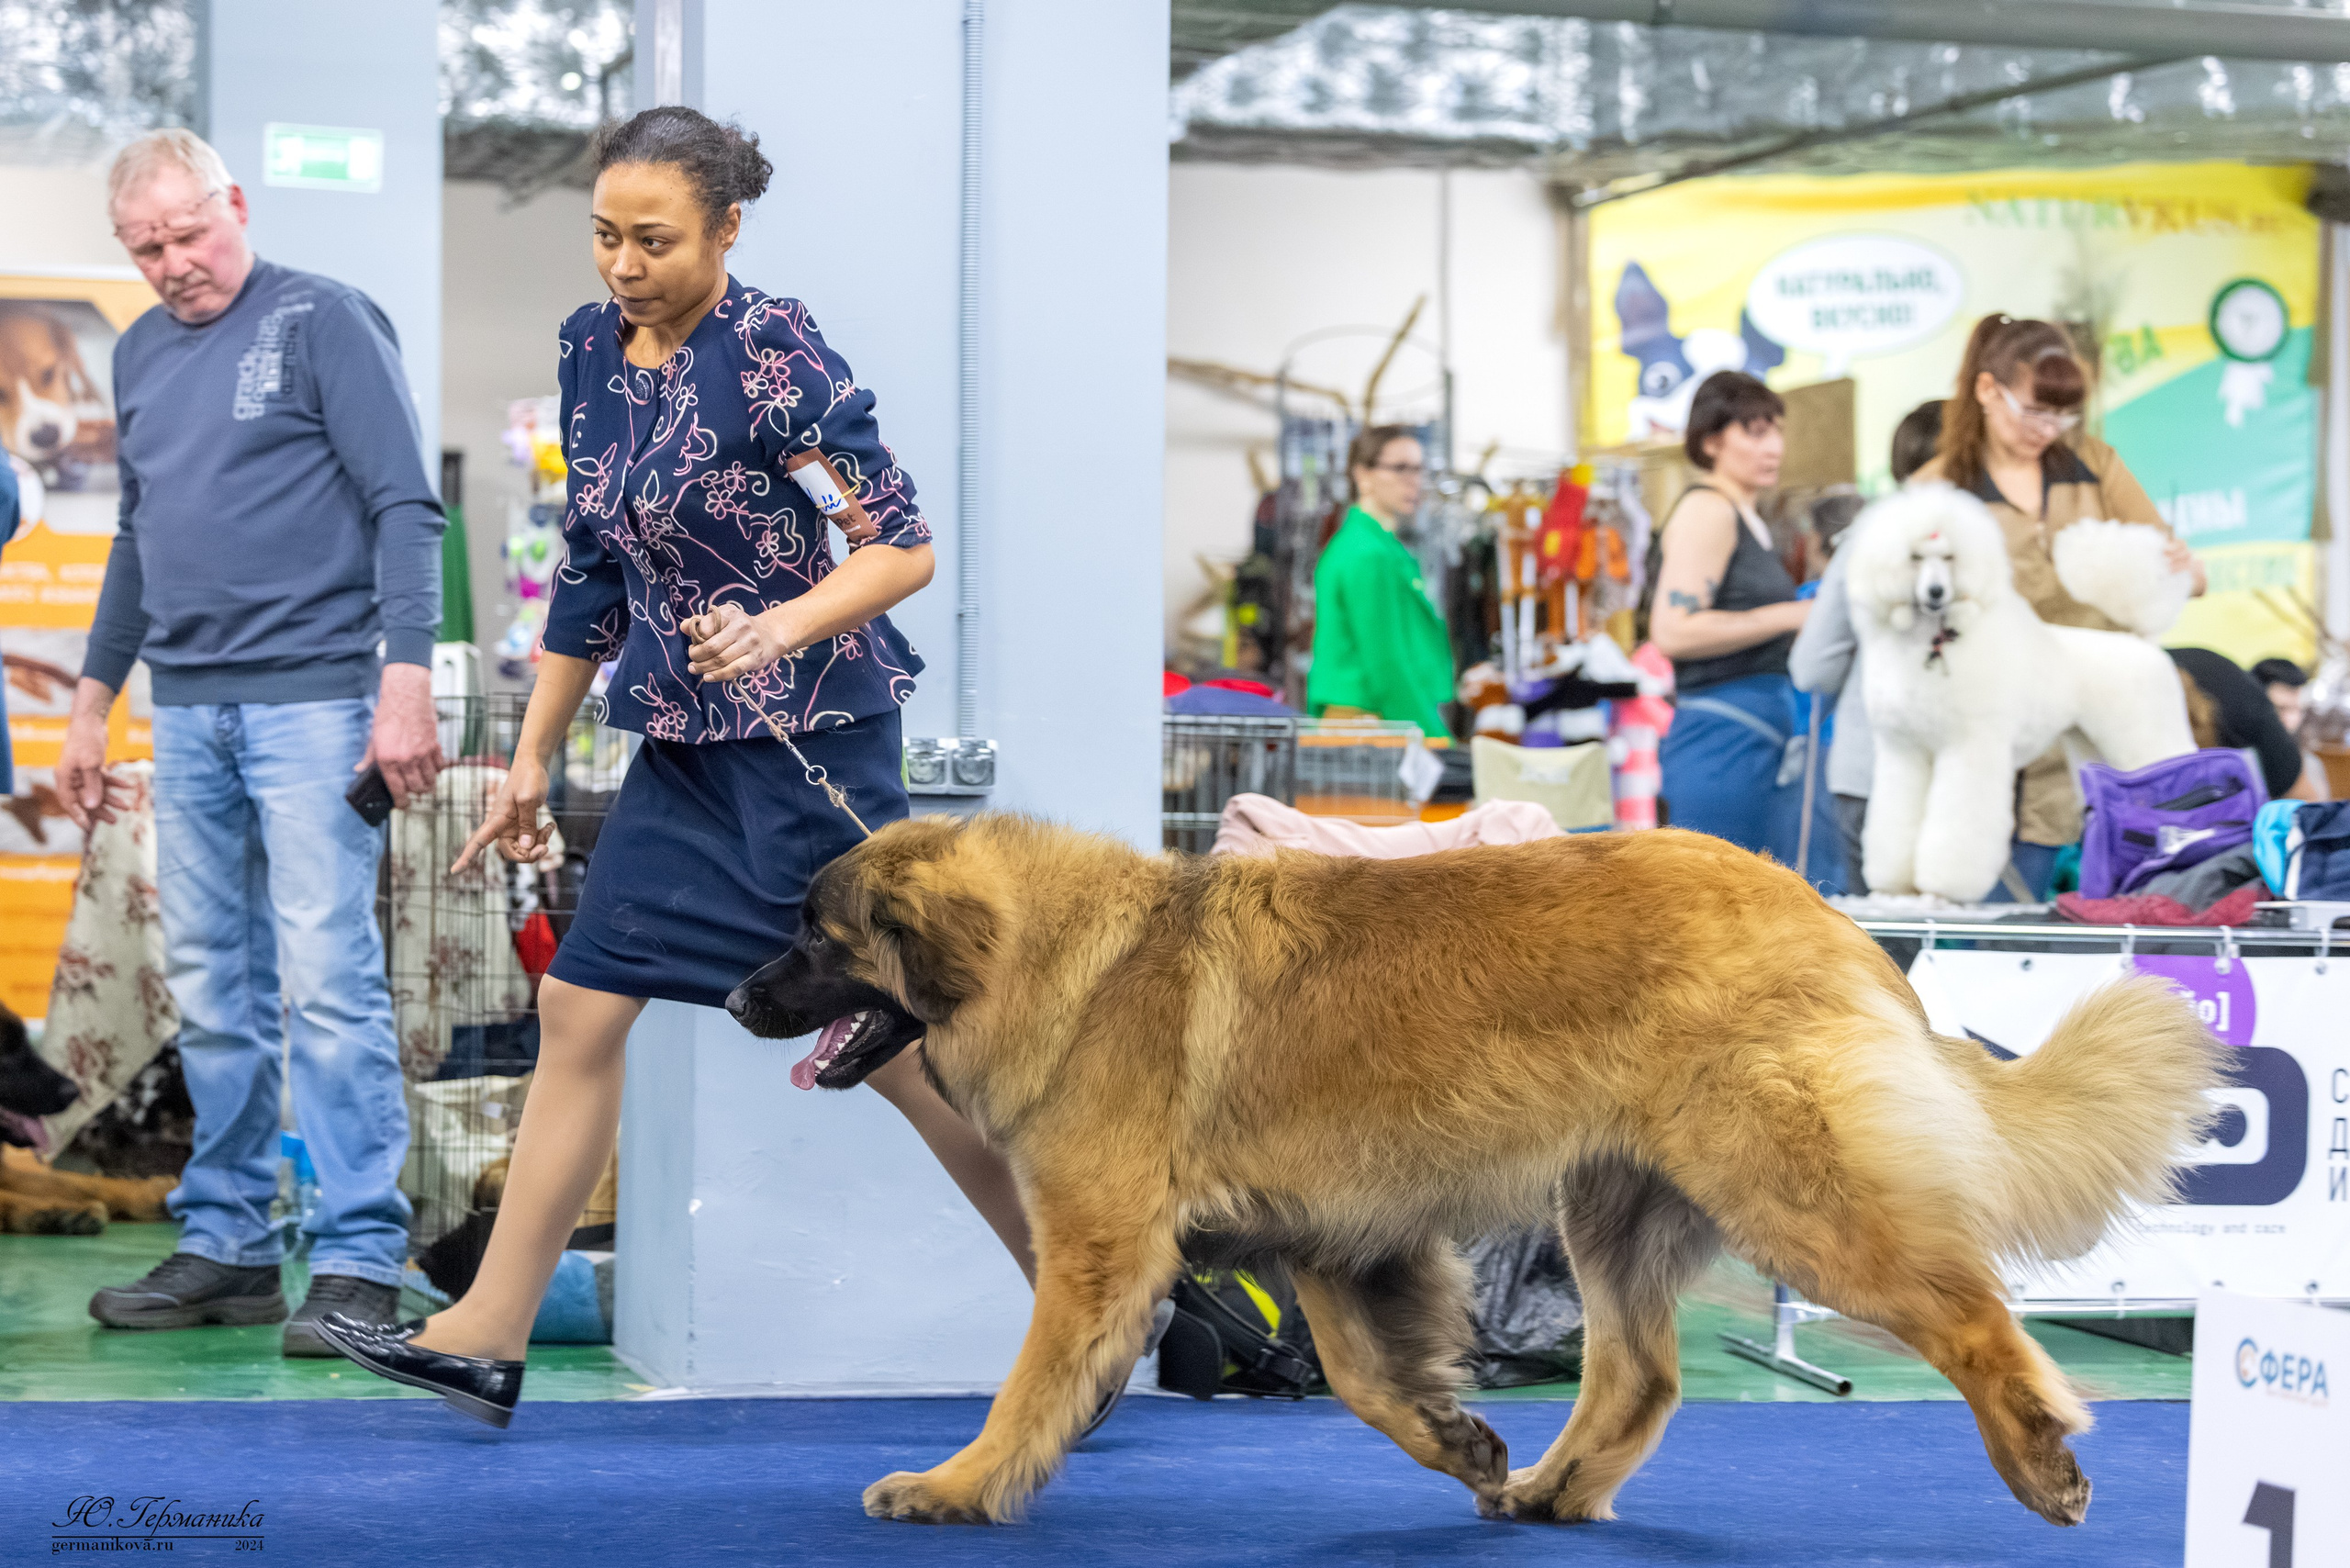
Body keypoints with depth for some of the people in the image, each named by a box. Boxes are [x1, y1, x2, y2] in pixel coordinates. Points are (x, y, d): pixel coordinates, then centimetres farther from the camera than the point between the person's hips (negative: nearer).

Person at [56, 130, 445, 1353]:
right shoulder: (140, 354, 16)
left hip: (312, 699, -7)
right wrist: (92, 698, 23)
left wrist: (407, 678, -17)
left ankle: (359, 1261, -6)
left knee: (327, 983, -10)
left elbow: (405, 510, -9)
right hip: (187, 709, 7)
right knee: (212, 991, 9)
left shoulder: (323, 322, -4)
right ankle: (226, 1245, 17)